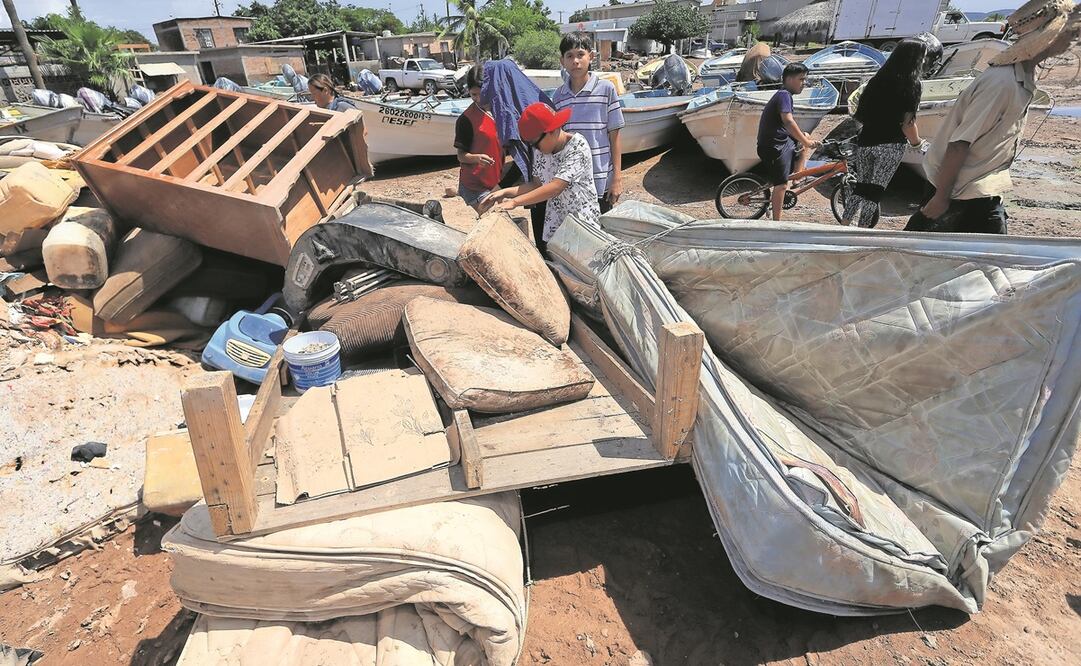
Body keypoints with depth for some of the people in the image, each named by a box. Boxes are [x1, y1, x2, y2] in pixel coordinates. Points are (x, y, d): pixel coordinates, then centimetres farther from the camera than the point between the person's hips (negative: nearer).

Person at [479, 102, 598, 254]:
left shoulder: (577, 145, -17)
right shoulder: (540, 150, 4)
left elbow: (556, 186, -25)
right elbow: (537, 185, 10)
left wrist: (515, 201, -24)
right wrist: (506, 192, -5)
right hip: (554, 228, 6)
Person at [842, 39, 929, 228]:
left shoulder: (878, 79, 8)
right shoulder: (913, 85, -7)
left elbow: (860, 113, 10)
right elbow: (907, 124, -12)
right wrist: (917, 143, 2)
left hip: (865, 141, 5)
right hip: (890, 145, -5)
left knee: (860, 185, 15)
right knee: (876, 189, 1)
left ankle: (845, 223, 13)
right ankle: (862, 228, 2)